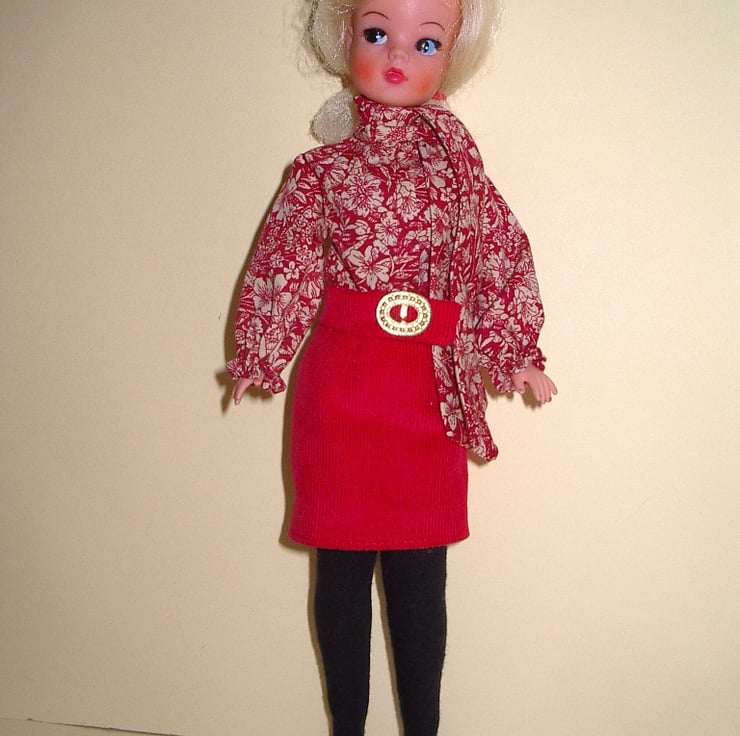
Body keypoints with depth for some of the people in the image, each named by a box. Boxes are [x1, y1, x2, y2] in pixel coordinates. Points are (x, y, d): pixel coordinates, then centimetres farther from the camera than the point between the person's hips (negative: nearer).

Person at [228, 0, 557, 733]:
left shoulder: (456, 163, 5)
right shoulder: (322, 170, 2)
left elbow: (503, 259, 8)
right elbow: (283, 266, 2)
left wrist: (512, 351, 7)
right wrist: (260, 357, 1)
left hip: (430, 393, 1)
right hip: (339, 389, 0)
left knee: (420, 575, 6)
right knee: (342, 568, 9)